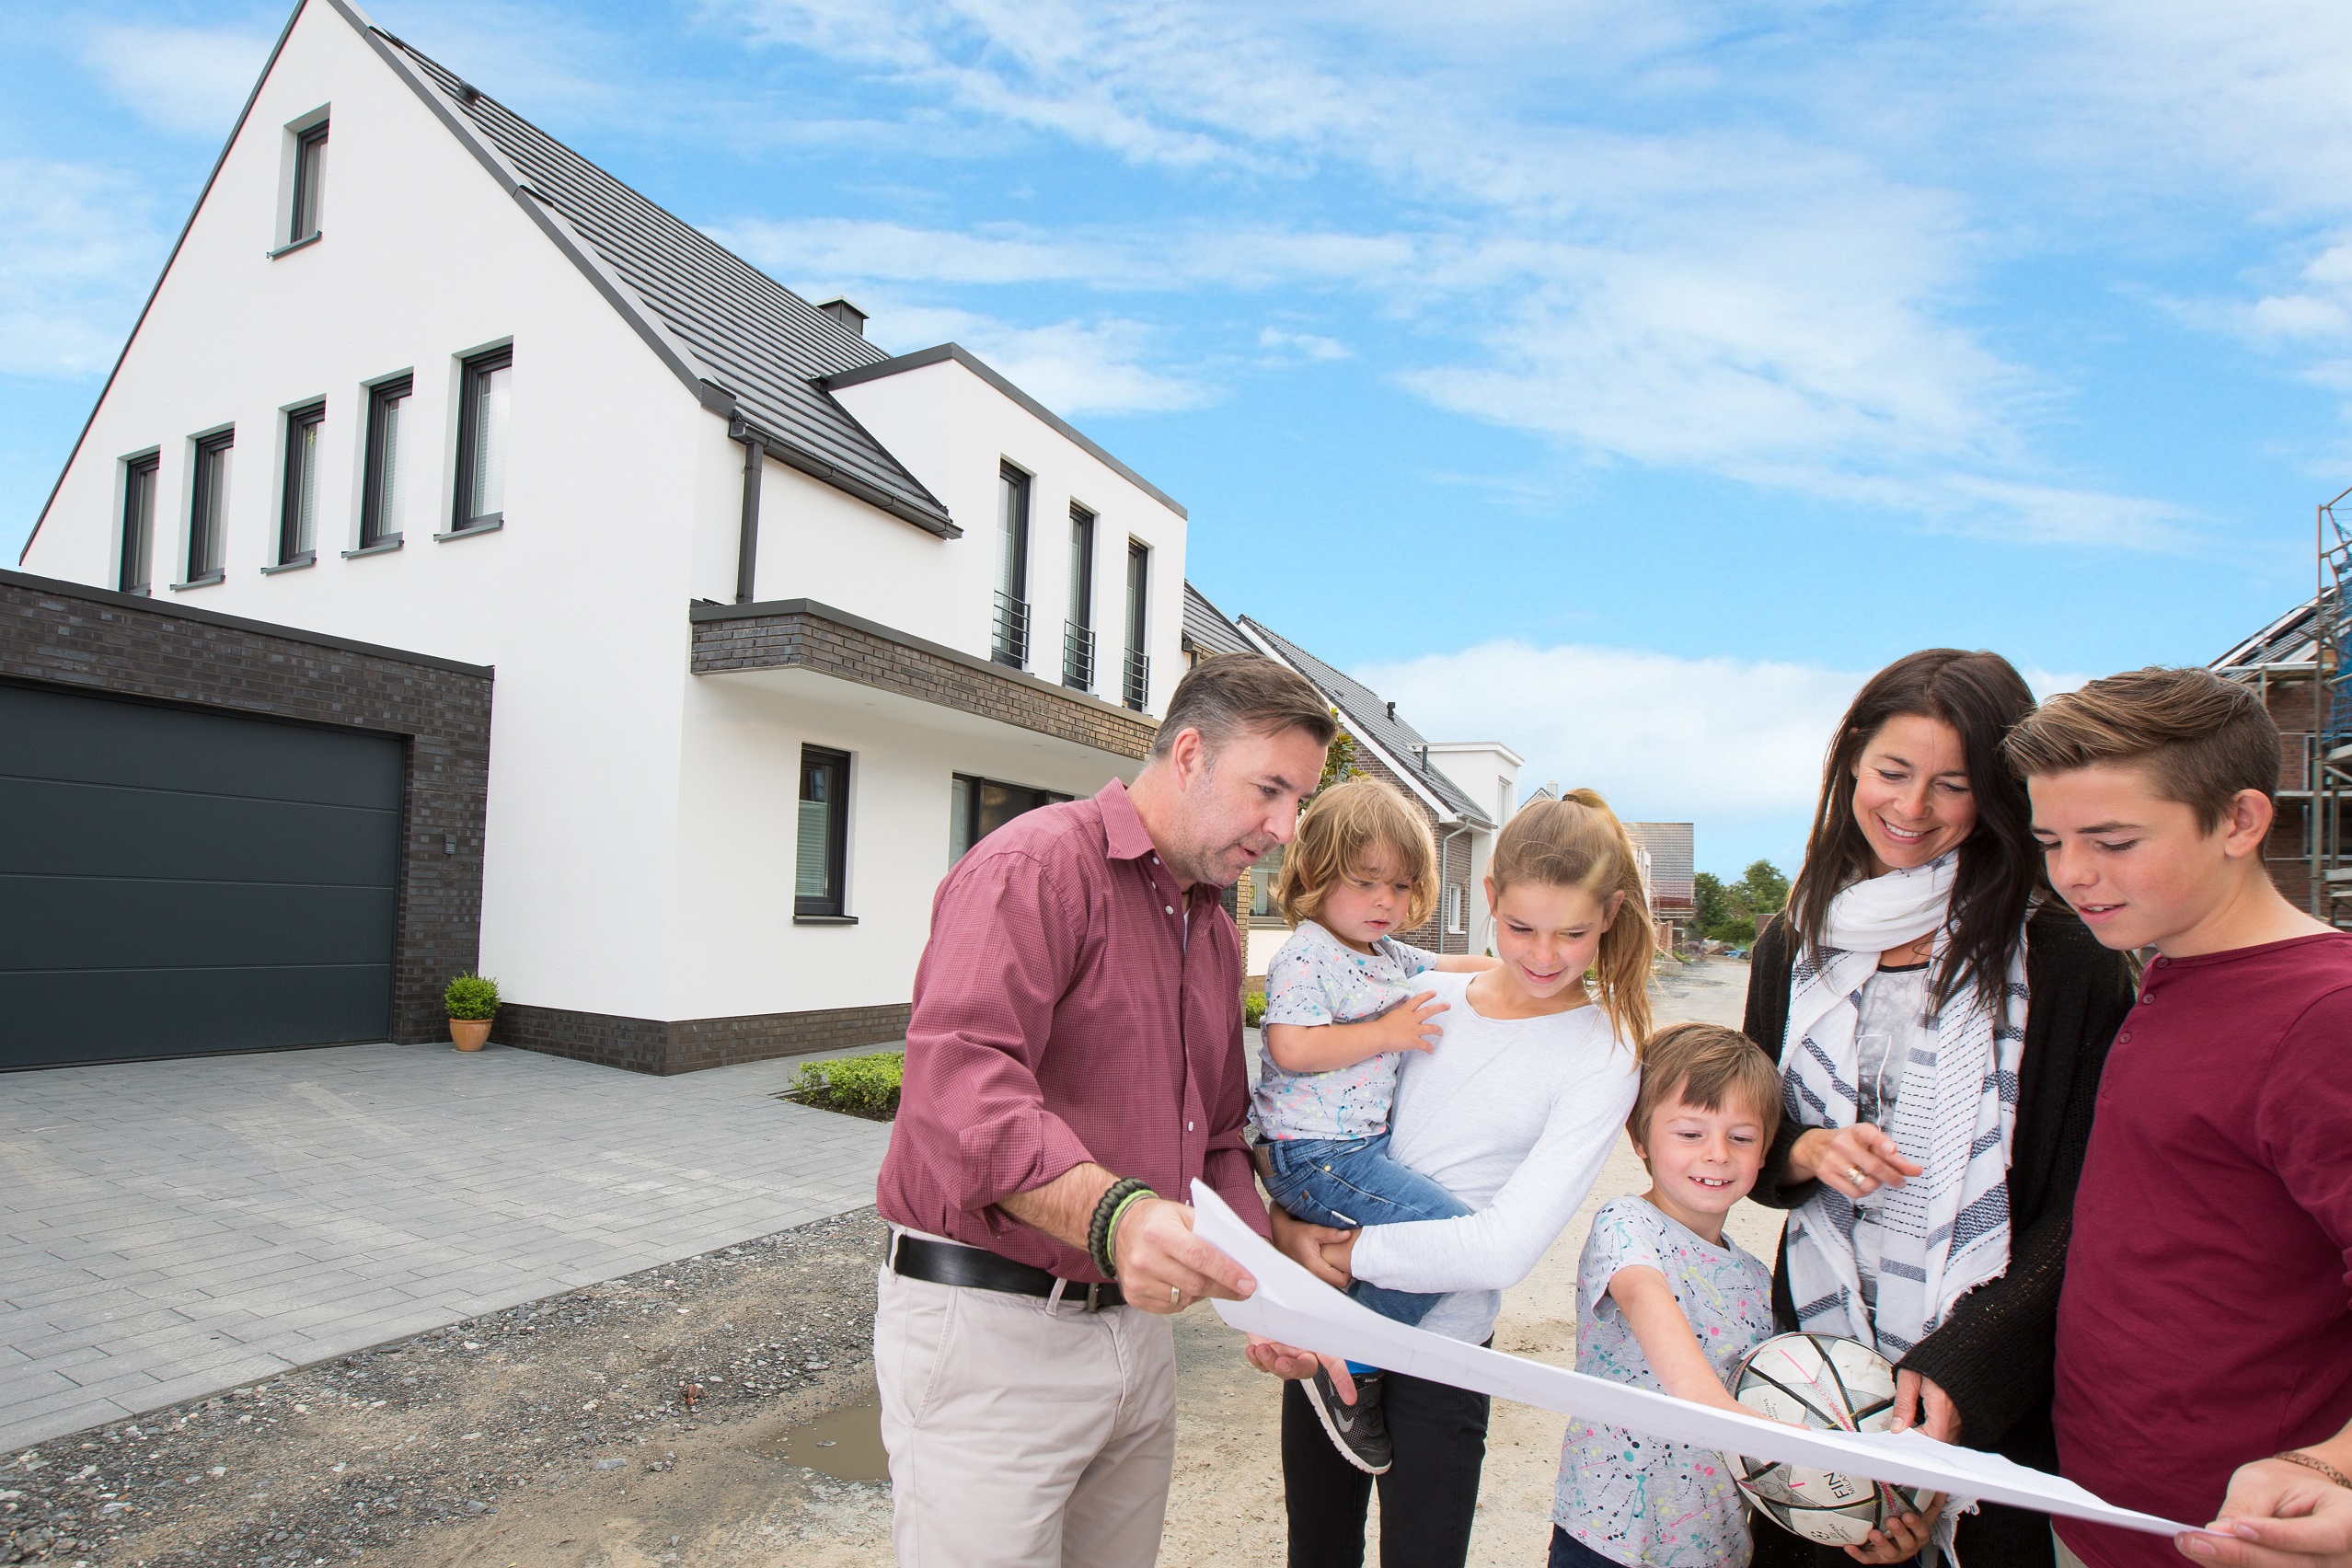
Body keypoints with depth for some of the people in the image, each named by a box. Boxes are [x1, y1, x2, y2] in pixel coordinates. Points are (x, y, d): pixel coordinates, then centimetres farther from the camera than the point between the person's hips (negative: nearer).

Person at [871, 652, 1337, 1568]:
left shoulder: (1216, 934, 14)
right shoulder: (1037, 864, -14)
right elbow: (960, 1081, -29)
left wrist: (1268, 1286, 4)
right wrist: (1112, 1213, -42)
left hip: (1135, 1320, 8)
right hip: (990, 1325, -8)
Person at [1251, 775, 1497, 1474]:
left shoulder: (1391, 956, 15)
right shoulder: (1305, 957, -13)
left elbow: (1450, 966, 32)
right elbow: (1290, 1048, -25)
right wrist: (1388, 1032, -20)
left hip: (1370, 1140, 10)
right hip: (1314, 1154, -10)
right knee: (1452, 1229, -19)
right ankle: (1349, 1364, -5)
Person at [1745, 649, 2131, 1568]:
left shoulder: (2062, 960, -9)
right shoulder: (1795, 946, 3)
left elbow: (2076, 1213, -10)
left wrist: (1958, 1369, -19)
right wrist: (1805, 1152, -11)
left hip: (1995, 1402, -3)